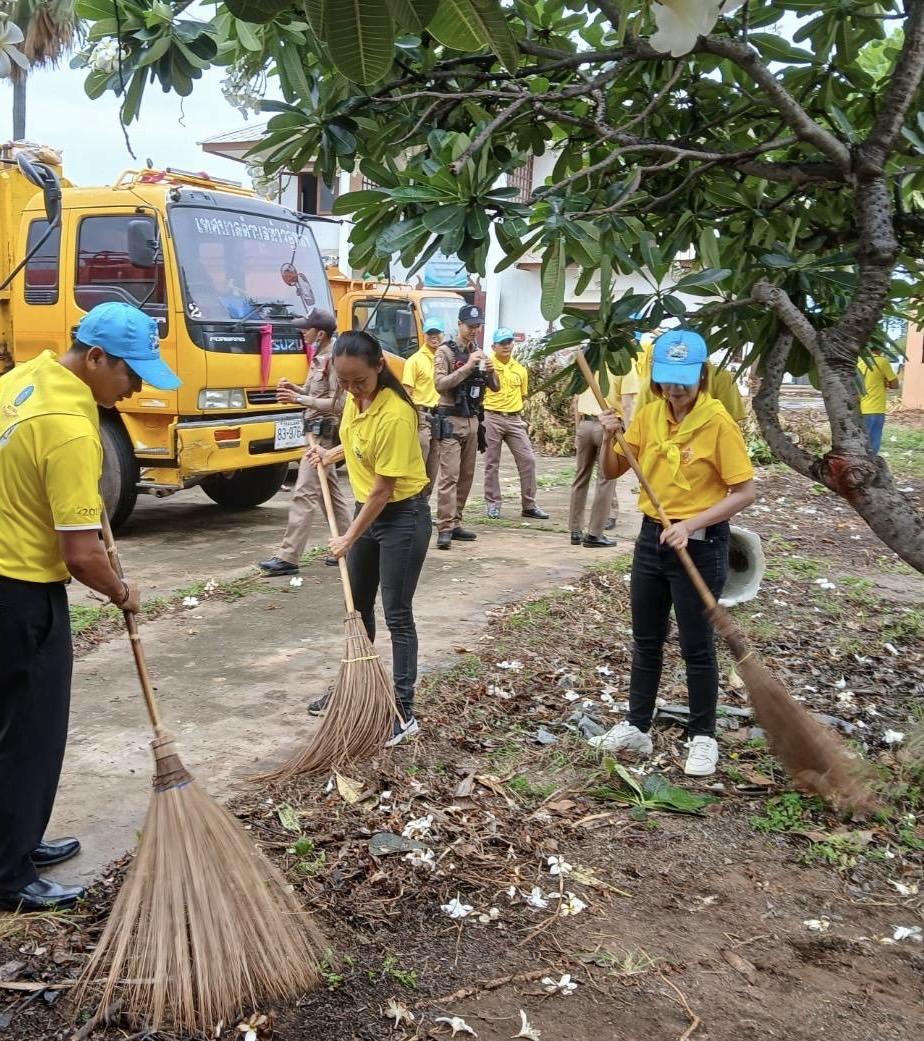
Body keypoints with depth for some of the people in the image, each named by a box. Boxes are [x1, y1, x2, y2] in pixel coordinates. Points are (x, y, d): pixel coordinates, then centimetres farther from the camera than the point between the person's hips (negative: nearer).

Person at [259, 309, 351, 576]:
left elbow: (337, 404, -20)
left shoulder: (334, 359, -17)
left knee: (304, 493, -11)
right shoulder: (319, 356, 11)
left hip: (324, 432, -10)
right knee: (331, 491, 15)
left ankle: (288, 557, -11)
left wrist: (299, 399, -23)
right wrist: (296, 388, 4)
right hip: (319, 431, 10)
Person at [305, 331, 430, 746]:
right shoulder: (355, 398, -3)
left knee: (397, 615, -3)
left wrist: (351, 537, -16)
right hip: (366, 509, 9)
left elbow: (383, 489, -23)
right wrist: (330, 455, 7)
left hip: (402, 517, -8)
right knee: (357, 604, 19)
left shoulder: (394, 414, -28)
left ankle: (404, 713, 6)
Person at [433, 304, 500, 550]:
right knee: (449, 475, -11)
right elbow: (440, 384, -16)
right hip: (451, 420, -7)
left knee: (466, 476, 8)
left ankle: (455, 524, 14)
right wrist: (467, 366, -22)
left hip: (473, 420, 7)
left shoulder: (479, 352, 14)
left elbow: (495, 387, 14)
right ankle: (444, 529, -13)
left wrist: (491, 371, -7)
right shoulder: (445, 351, -4)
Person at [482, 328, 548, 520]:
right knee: (492, 463, 3)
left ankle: (529, 505, 8)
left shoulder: (520, 369, 10)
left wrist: (517, 411, 10)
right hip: (492, 418, -4)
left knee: (528, 459, -1)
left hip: (514, 419, 4)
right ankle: (492, 504, 13)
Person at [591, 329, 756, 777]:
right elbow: (613, 472, 9)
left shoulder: (718, 422, -16)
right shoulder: (648, 415, 1)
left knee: (696, 646, 4)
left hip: (700, 545, -6)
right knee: (645, 640, 15)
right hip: (651, 537, 6)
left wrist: (690, 525, -25)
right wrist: (609, 438, -11)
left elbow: (744, 493, -16)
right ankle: (637, 728, 28)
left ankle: (703, 738, 20)